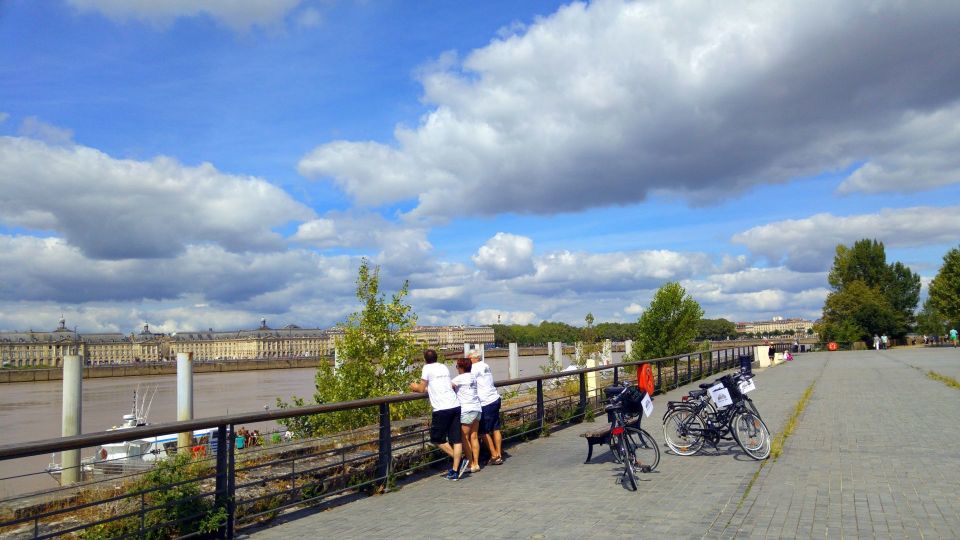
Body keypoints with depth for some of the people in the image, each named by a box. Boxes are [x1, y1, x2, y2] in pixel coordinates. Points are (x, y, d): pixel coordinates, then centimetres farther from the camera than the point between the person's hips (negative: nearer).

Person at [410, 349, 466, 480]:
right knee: (456, 439, 7)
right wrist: (428, 387, 36)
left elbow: (422, 389, 5)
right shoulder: (444, 367, 18)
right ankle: (455, 471, 6)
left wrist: (415, 387, 26)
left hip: (442, 408, -6)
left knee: (436, 438, 8)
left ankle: (459, 462, 2)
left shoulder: (427, 368, 1)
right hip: (455, 406, 6)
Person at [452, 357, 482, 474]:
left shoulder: (460, 378, -10)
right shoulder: (473, 377, 13)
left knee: (464, 438, 2)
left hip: (467, 410, -8)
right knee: (474, 437, 11)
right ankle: (476, 463, 14)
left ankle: (471, 465, 4)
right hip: (477, 408, 8)